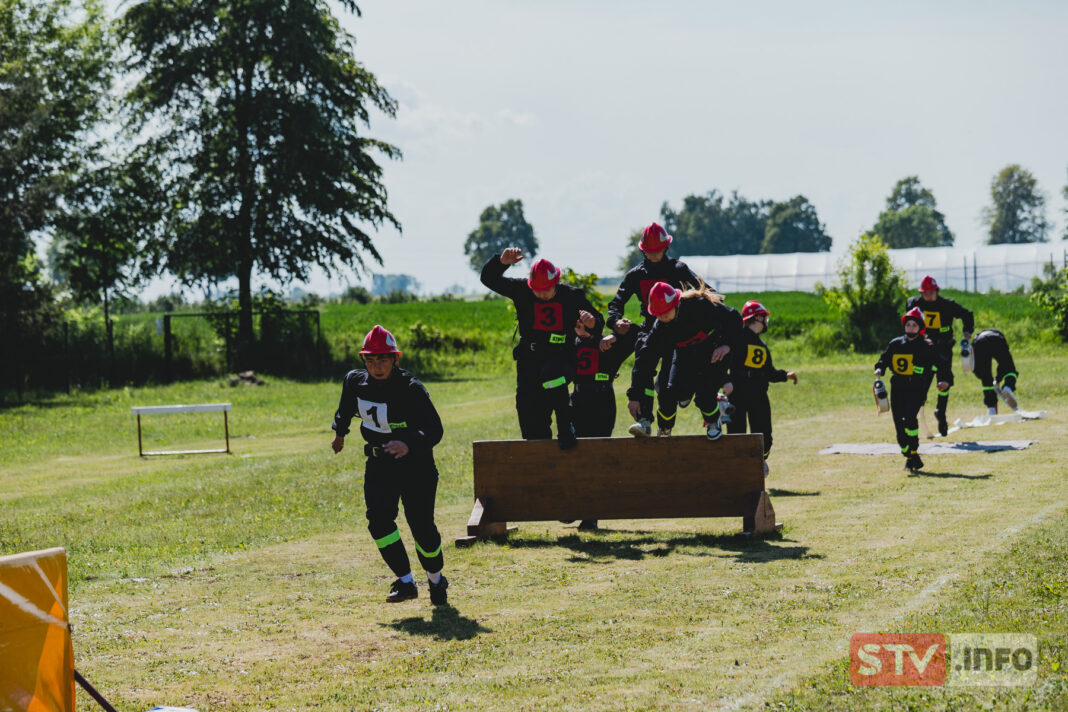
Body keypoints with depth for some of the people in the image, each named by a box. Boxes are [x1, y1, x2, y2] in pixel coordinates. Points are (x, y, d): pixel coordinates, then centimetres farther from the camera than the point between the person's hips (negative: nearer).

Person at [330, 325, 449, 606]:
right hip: (378, 464, 4)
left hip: (416, 464, -4)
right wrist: (339, 432, 34)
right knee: (378, 517, -18)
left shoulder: (411, 388, -21)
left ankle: (436, 580, 26)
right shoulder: (355, 382, -4)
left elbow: (434, 430, -30)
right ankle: (405, 582, -8)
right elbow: (346, 408, 20)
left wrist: (409, 445, -47)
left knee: (421, 526, -3)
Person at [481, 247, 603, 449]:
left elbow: (598, 321, 6)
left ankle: (565, 428, -26)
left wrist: (592, 322, -19)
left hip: (561, 359, -3)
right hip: (529, 361, 3)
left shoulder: (572, 296, -1)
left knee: (551, 373, -39)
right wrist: (502, 261, -22)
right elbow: (489, 279, -2)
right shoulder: (522, 291, 1)